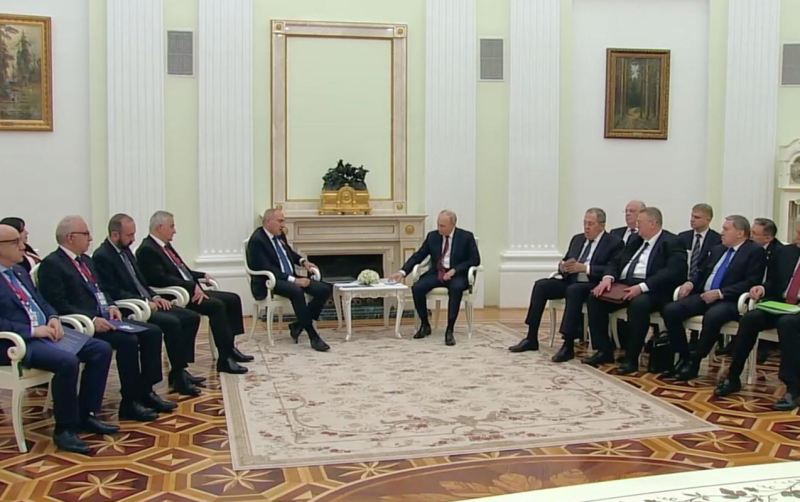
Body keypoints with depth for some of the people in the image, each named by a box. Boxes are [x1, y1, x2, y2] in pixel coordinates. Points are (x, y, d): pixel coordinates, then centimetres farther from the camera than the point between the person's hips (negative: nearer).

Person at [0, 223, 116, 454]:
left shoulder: (20, 271, 18)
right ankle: (64, 429, -16)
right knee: (68, 361, -33)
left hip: (45, 332, 9)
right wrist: (32, 330, -22)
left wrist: (53, 318, 2)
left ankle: (86, 415, 4)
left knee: (101, 349, -5)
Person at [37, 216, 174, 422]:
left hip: (103, 318, 9)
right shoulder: (51, 264, -10)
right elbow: (58, 305, -17)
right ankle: (129, 403, -17)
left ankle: (146, 391, 0)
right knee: (128, 340, -28)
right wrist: (91, 320, -24)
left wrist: (111, 306, 2)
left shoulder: (86, 260, 18)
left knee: (152, 332, -5)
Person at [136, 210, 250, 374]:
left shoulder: (165, 245, 17)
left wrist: (202, 275, 10)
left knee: (233, 299, 2)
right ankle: (225, 359, -25)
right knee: (216, 305, -28)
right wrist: (192, 286, -24)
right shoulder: (147, 250, -12)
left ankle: (229, 347, 7)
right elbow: (161, 279, -23)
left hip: (190, 290, 10)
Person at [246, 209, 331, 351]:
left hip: (290, 278, 8)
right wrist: (293, 280, -26)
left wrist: (303, 261, 8)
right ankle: (313, 336, -33)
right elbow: (267, 269, -21)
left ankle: (299, 325, 0)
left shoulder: (280, 235, 11)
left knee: (324, 290, -11)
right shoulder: (257, 240, -14)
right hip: (269, 282, -8)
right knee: (297, 291, -38)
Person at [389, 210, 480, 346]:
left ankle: (449, 330, -30)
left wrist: (454, 270, -17)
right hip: (436, 273, 4)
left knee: (456, 288, -38)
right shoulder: (432, 236, 6)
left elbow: (475, 260, -5)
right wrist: (403, 272, -9)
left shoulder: (466, 237, -3)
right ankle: (425, 325, -3)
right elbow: (418, 256, 6)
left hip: (457, 275, -3)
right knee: (417, 288, -24)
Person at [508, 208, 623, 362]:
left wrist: (584, 268, -21)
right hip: (570, 281, 7)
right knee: (540, 285, -15)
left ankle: (568, 345, -35)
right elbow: (565, 263, 20)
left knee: (573, 290, -37)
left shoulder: (614, 243, -2)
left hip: (592, 285, -7)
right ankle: (531, 338, -14)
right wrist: (563, 266, -6)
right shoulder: (577, 239, 18)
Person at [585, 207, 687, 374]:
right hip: (624, 286, 7)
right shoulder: (635, 240, 21)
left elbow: (672, 272, -17)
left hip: (650, 290, -7)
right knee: (595, 297, -12)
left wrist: (642, 287, -28)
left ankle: (631, 359, -25)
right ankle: (604, 351, -5)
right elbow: (616, 261, 19)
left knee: (638, 304, -37)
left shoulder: (671, 243, -3)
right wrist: (608, 278, -4)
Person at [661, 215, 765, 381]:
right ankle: (684, 357, -4)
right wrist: (690, 283, 2)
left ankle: (695, 361, -19)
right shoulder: (717, 249, 21)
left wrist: (719, 293, -19)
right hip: (704, 296, 7)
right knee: (670, 310, -15)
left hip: (729, 301, -7)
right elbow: (702, 272, 26)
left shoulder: (754, 251, -1)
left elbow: (751, 282, -11)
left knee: (712, 316, -38)